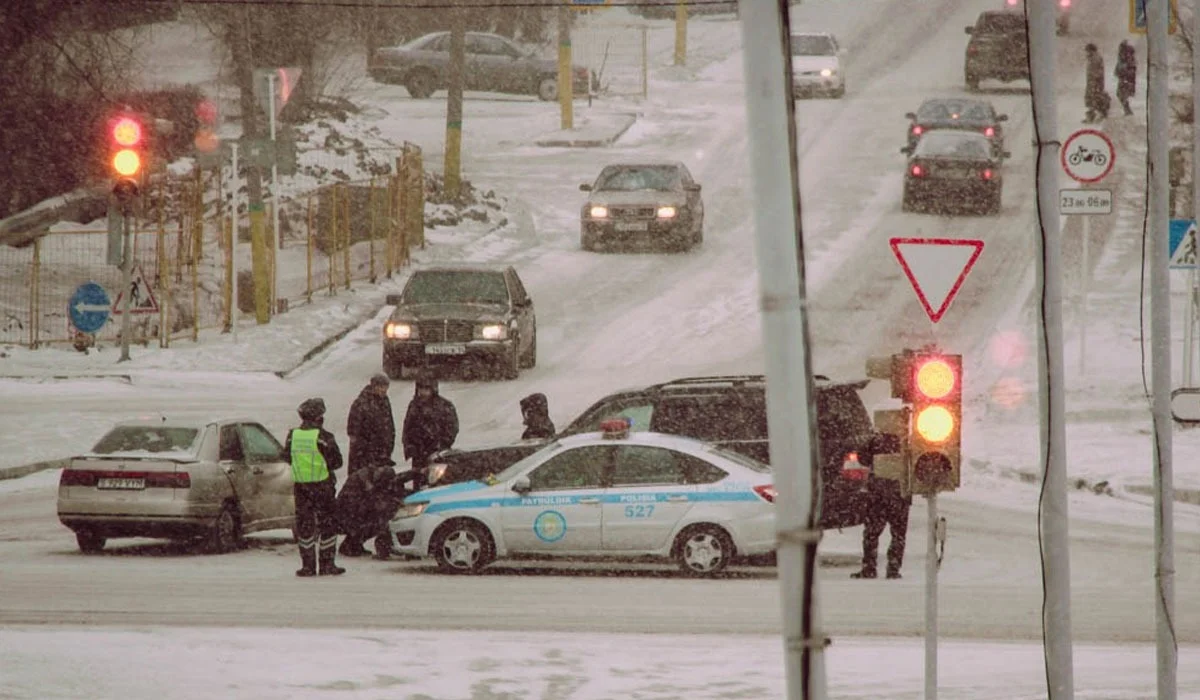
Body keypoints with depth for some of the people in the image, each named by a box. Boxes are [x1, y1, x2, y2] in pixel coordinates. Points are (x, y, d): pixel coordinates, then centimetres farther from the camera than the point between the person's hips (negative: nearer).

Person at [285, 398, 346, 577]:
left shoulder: (293, 436, -1)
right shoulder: (323, 437, -13)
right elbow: (336, 462, -8)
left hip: (300, 486, 4)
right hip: (322, 485, -4)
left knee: (304, 525, 10)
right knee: (327, 524, 6)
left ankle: (307, 565, 9)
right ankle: (326, 564, 5)